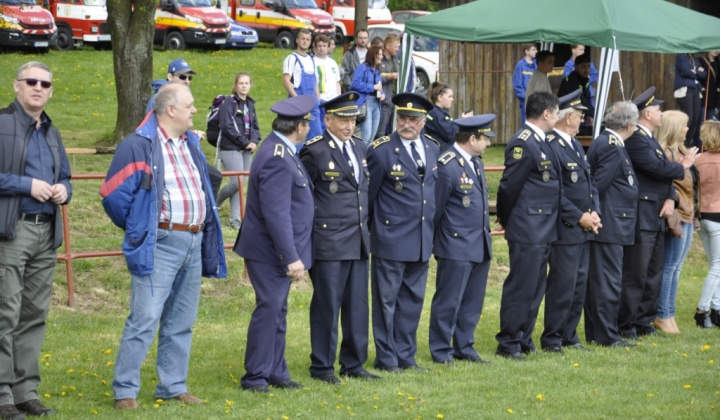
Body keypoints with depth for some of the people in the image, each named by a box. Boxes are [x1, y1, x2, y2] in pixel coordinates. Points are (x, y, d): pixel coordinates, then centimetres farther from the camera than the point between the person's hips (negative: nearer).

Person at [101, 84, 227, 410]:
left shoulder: (190, 144, 13)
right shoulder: (139, 146, -11)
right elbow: (113, 194, -12)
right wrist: (136, 229, -1)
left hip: (193, 245, 8)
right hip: (160, 245, -8)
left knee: (181, 322, 12)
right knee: (144, 319, -10)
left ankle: (173, 386, 20)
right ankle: (125, 391, -4)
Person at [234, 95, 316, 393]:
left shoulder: (280, 149, 9)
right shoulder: (276, 160, -24)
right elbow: (276, 214, -27)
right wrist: (292, 257, -26)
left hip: (276, 251, 11)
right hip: (270, 252, -11)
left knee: (276, 311, 16)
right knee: (269, 310, -5)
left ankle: (276, 373, 24)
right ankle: (255, 378, 2)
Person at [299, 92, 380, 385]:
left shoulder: (360, 149, 12)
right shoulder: (315, 152, -10)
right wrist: (314, 221, -6)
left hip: (359, 241, 6)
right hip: (329, 243, -6)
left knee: (357, 305, 9)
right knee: (327, 305, 0)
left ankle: (353, 363, 18)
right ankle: (322, 367, 10)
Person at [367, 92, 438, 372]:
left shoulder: (433, 149, 8)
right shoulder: (381, 151, -10)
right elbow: (369, 195, -3)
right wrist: (374, 228, 1)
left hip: (422, 241, 5)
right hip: (391, 241, -5)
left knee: (412, 300, 11)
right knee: (386, 301, 1)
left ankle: (406, 356, 19)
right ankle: (386, 358, 10)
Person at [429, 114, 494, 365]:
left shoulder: (476, 162, 12)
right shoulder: (447, 166, -16)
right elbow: (436, 207, -10)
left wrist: (486, 235, 17)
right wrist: (433, 240, -3)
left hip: (481, 246, 8)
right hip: (456, 246, -8)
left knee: (473, 302, 13)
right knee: (448, 301, 1)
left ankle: (464, 347, 23)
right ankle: (441, 351, 10)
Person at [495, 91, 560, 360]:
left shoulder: (539, 142, 14)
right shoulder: (523, 144, -17)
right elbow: (509, 186, -15)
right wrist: (505, 219, -2)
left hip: (543, 231, 9)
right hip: (528, 230, -9)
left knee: (534, 289, 14)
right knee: (520, 288, -4)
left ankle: (524, 341, 22)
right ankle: (508, 344, 3)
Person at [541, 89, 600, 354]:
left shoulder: (575, 144, 16)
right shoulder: (551, 146, -15)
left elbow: (590, 183, 18)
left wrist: (594, 213, 3)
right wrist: (579, 217, -15)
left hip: (584, 229, 9)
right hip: (565, 230, -9)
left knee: (579, 284, 12)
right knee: (562, 285, -6)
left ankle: (569, 336, 21)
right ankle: (552, 339, 2)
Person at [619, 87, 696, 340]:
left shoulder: (650, 139, 19)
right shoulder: (635, 139, -13)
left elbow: (665, 174, 15)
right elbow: (657, 168, -22)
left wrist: (670, 198, -4)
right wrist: (683, 166, -4)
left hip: (657, 218, 10)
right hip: (641, 218, -10)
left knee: (653, 274, 14)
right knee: (635, 275, -7)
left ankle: (644, 322, 21)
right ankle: (625, 326, -2)